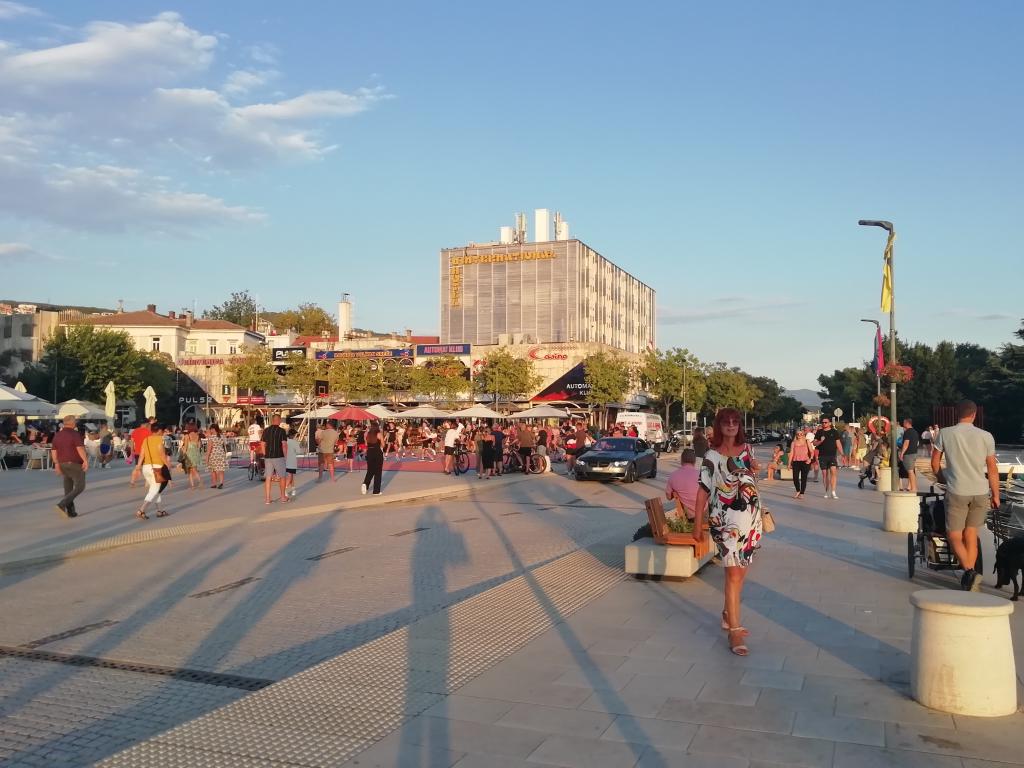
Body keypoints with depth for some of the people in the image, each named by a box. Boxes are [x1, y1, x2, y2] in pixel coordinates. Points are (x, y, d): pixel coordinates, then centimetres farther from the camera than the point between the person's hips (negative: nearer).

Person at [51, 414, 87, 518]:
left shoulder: (57, 435, 8)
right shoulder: (76, 434, -13)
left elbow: (53, 451, 9)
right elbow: (80, 448, -24)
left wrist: (57, 464, 14)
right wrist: (85, 460, -22)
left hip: (63, 464, 7)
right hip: (75, 464, -7)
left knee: (68, 488, 12)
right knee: (79, 487, -1)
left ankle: (71, 511, 12)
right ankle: (62, 504, -16)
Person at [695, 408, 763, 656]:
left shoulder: (746, 448, 8)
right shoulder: (712, 456, -8)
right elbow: (703, 489, -9)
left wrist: (754, 468, 4)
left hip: (750, 516, 6)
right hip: (725, 520, -6)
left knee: (741, 570, 14)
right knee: (734, 573, -11)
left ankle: (728, 616, 32)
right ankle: (734, 632, -7)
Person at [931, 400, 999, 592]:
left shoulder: (945, 433, -2)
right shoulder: (986, 436, 1)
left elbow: (935, 463, 5)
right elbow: (992, 469, 4)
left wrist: (942, 479, 24)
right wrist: (995, 495, 14)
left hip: (957, 492, -3)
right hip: (981, 492, 3)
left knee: (954, 535, 3)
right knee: (971, 534, 14)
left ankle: (969, 571, -18)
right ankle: (969, 578, 17)